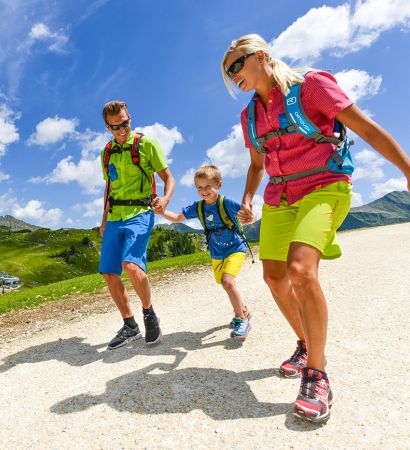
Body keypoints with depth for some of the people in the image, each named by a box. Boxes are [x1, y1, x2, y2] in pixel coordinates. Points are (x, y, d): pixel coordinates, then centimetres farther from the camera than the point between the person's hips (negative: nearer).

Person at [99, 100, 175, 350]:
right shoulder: (106, 152, 17)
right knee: (109, 274, 1)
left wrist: (165, 198, -21)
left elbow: (169, 177, 1)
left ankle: (149, 313, 0)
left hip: (140, 214, -6)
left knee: (131, 265, -27)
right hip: (115, 218, 6)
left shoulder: (146, 144, 1)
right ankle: (130, 326, 17)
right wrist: (104, 220, 20)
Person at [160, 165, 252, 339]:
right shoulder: (198, 207, -6)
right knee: (226, 284, 16)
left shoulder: (227, 203, -20)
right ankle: (244, 311, 42)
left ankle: (241, 320, -6)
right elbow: (177, 218, 5)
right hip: (217, 254, 6)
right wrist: (162, 211, -11)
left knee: (227, 281, -25)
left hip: (236, 249, -6)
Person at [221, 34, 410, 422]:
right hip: (278, 198, 7)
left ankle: (317, 376, -7)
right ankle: (305, 345, 29)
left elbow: (366, 128, -7)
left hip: (322, 189, -6)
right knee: (275, 277, 4)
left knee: (301, 270, -27)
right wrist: (247, 200, 7)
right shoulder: (249, 115, 12)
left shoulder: (310, 84, -5)